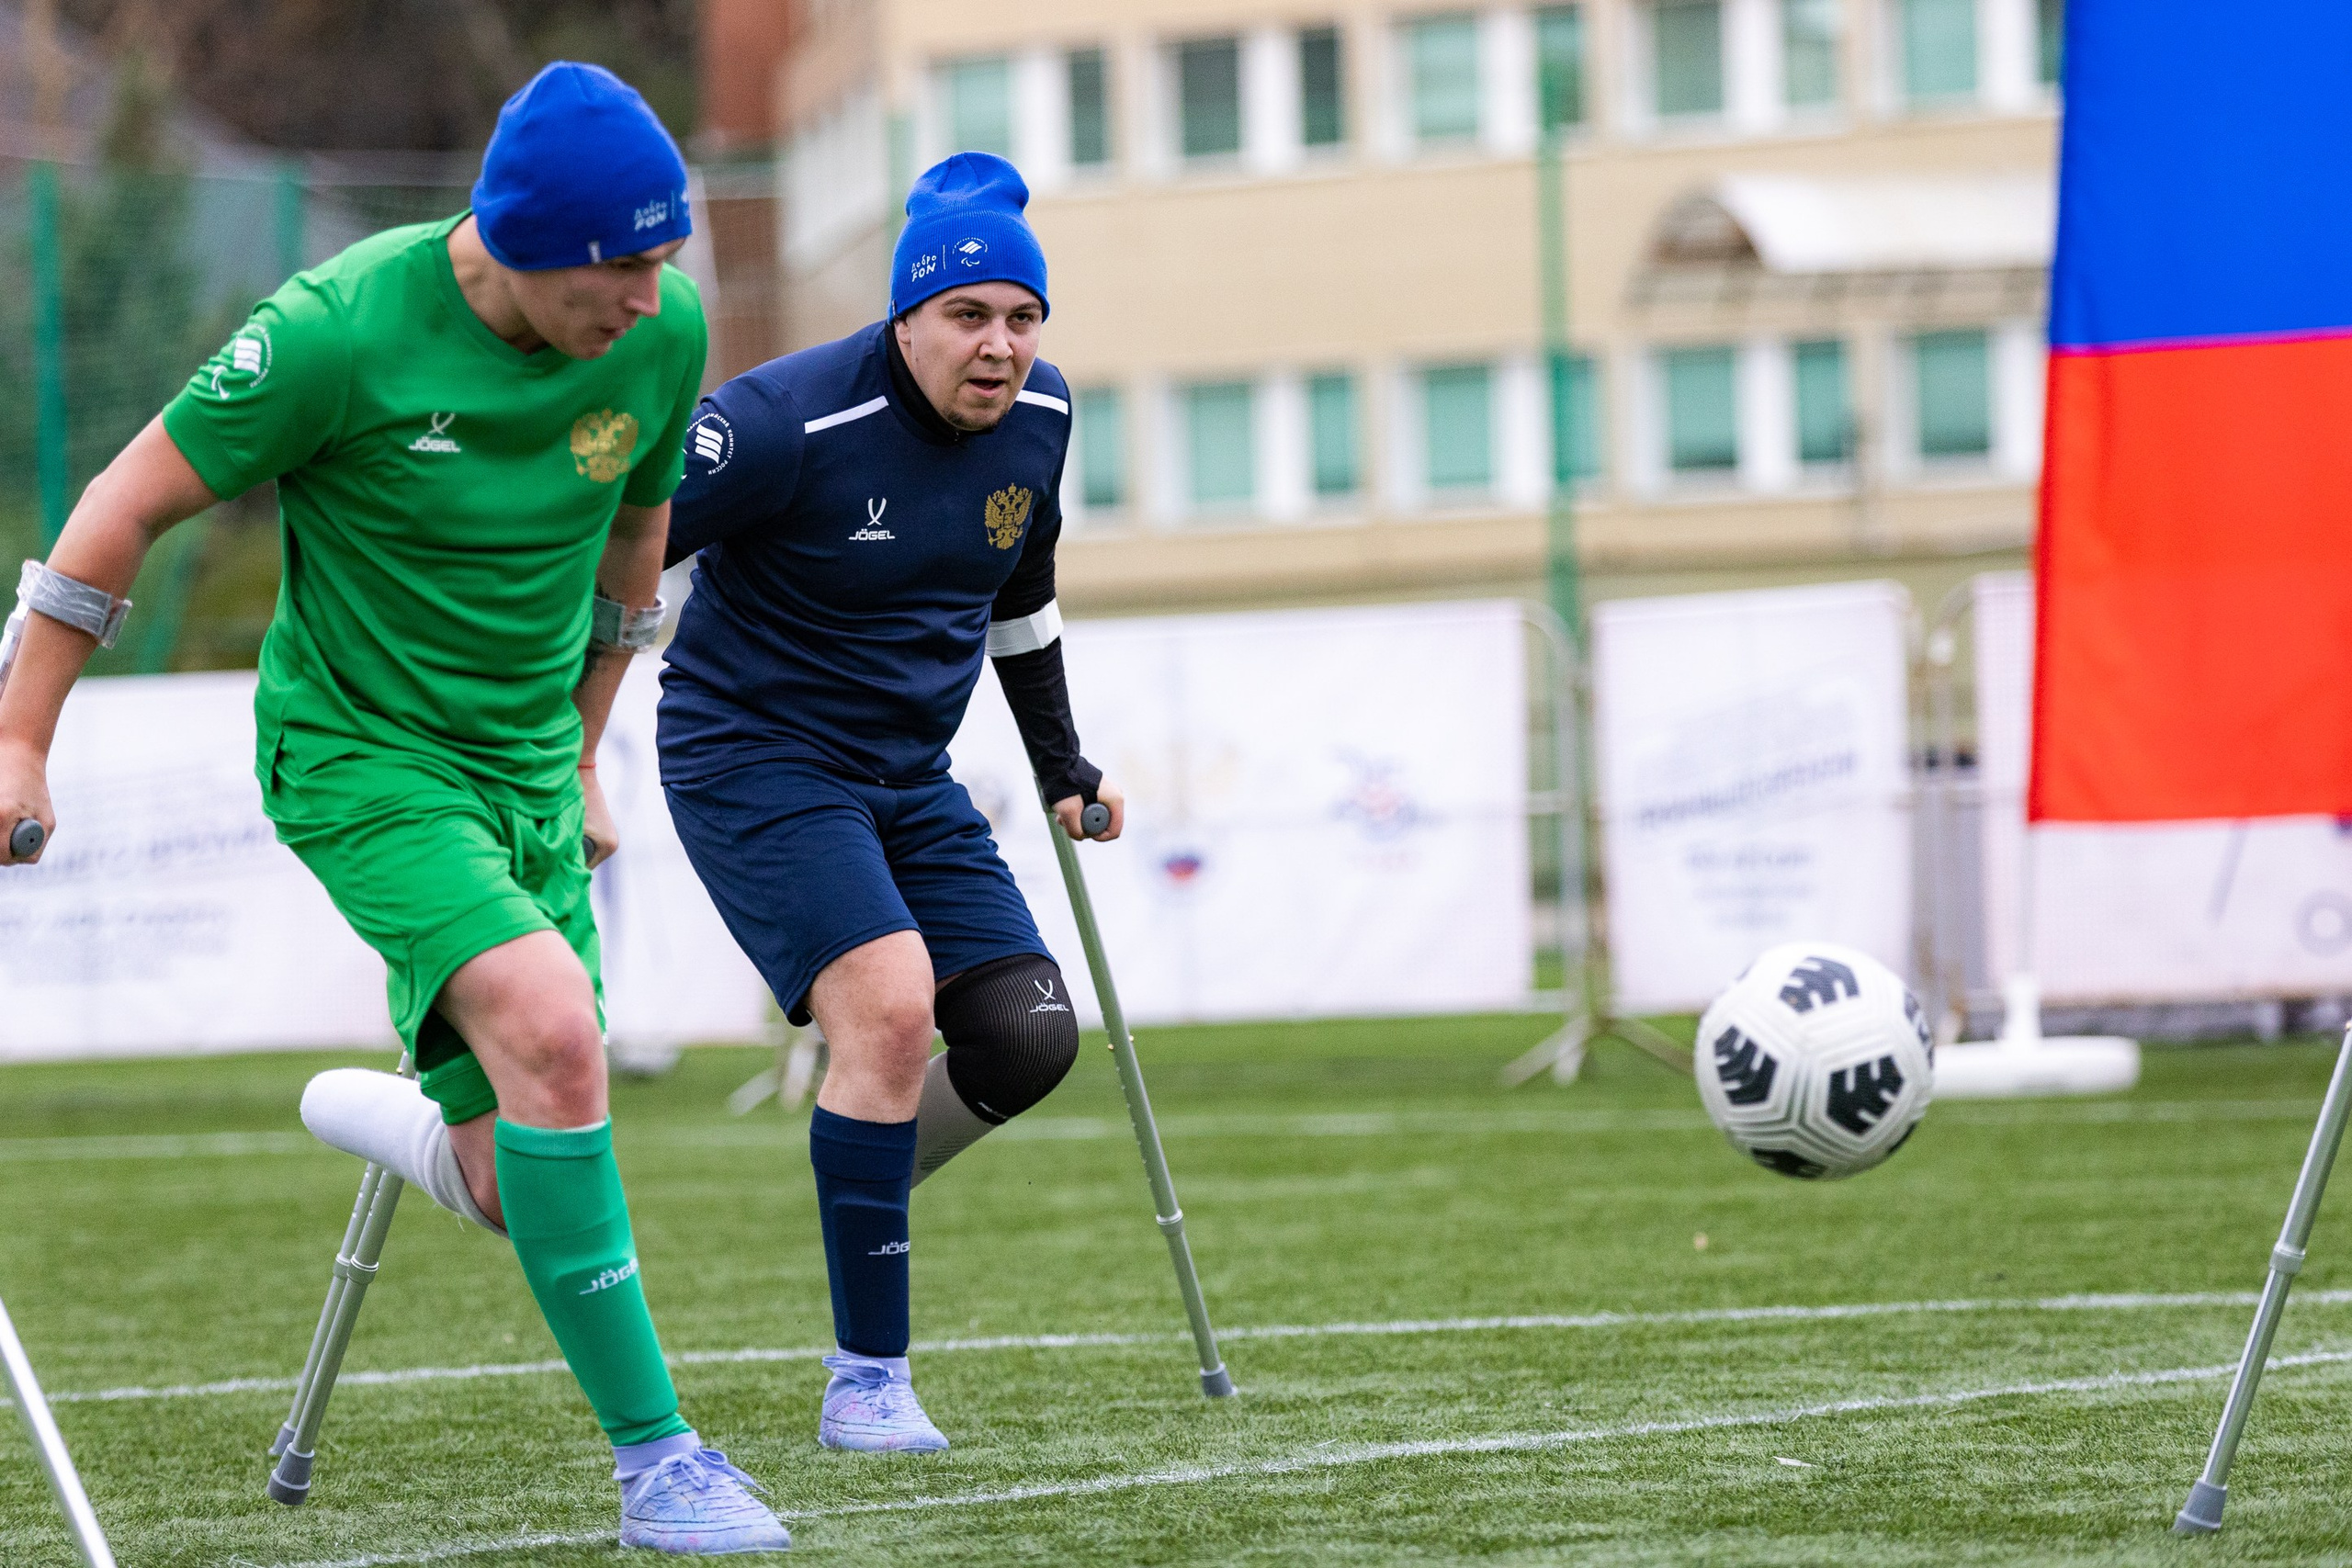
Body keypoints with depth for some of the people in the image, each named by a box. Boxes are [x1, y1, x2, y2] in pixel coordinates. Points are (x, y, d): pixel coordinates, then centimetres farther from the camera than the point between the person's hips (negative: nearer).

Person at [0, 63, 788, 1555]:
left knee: (521, 1192, 3)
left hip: (524, 765, 5)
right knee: (551, 1030, -28)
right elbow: (134, 498, -11)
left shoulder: (666, 330, -8)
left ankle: (382, 1115, 40)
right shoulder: (344, 329, -22)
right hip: (359, 750, -5)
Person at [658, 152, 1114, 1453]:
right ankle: (866, 1382, -16)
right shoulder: (790, 422, -23)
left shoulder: (1037, 418, 0)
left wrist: (1061, 767, 24)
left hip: (909, 777, 8)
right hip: (755, 753, -8)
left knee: (1026, 1039, -1)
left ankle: (857, 1200, 27)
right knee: (890, 1005, -24)